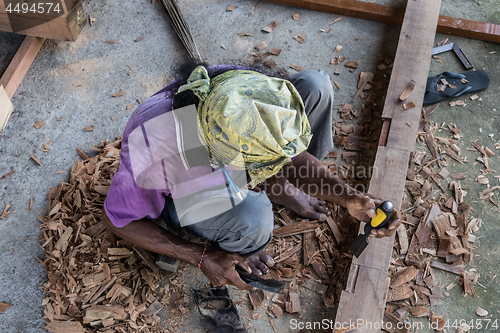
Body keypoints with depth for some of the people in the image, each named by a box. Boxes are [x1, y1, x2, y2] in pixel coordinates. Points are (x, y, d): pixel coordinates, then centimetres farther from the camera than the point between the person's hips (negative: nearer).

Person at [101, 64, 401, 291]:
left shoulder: (254, 93, -30)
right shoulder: (152, 154, -41)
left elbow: (294, 156, -13)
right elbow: (118, 219, -21)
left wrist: (350, 198, -28)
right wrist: (201, 257, -22)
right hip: (178, 192, -3)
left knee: (314, 86, -16)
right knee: (252, 218, -39)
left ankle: (277, 187, 9)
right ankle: (236, 244, 2)